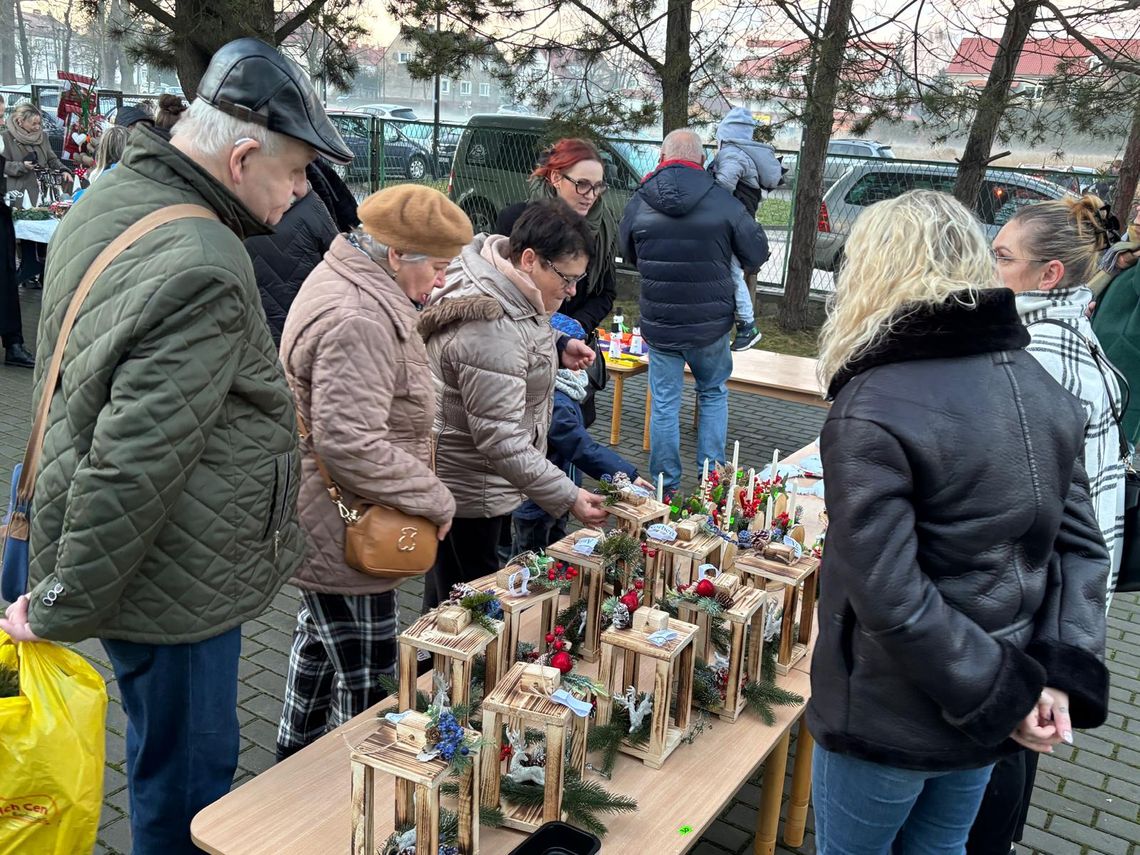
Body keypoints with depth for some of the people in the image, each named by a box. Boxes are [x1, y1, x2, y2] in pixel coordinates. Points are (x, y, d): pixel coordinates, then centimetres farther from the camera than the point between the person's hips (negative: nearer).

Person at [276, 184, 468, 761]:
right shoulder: (358, 322, -27)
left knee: (318, 640, 28)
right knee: (367, 688, 2)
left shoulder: (342, 281, 9)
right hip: (342, 534, -12)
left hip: (322, 526, 12)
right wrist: (434, 500, -21)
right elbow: (351, 445, -32)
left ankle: (295, 755, 47)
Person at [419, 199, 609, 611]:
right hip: (466, 489, -10)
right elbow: (501, 438, -31)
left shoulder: (504, 285, 1)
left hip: (484, 480, 10)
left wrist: (557, 349, 3)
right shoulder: (489, 329, -31)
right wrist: (568, 497, -30)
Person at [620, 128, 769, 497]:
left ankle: (667, 486, 15)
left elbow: (628, 254, 10)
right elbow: (757, 254, -1)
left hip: (659, 324, 1)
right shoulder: (723, 201, -9)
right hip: (712, 324, 0)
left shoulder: (639, 203, -5)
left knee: (664, 404, 9)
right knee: (713, 394, 19)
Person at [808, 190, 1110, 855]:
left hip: (892, 718, -6)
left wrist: (1005, 693, -16)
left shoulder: (872, 410, -24)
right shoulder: (1042, 389, -1)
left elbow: (889, 597, -27)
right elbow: (1081, 547, -1)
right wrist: (1062, 675, -7)